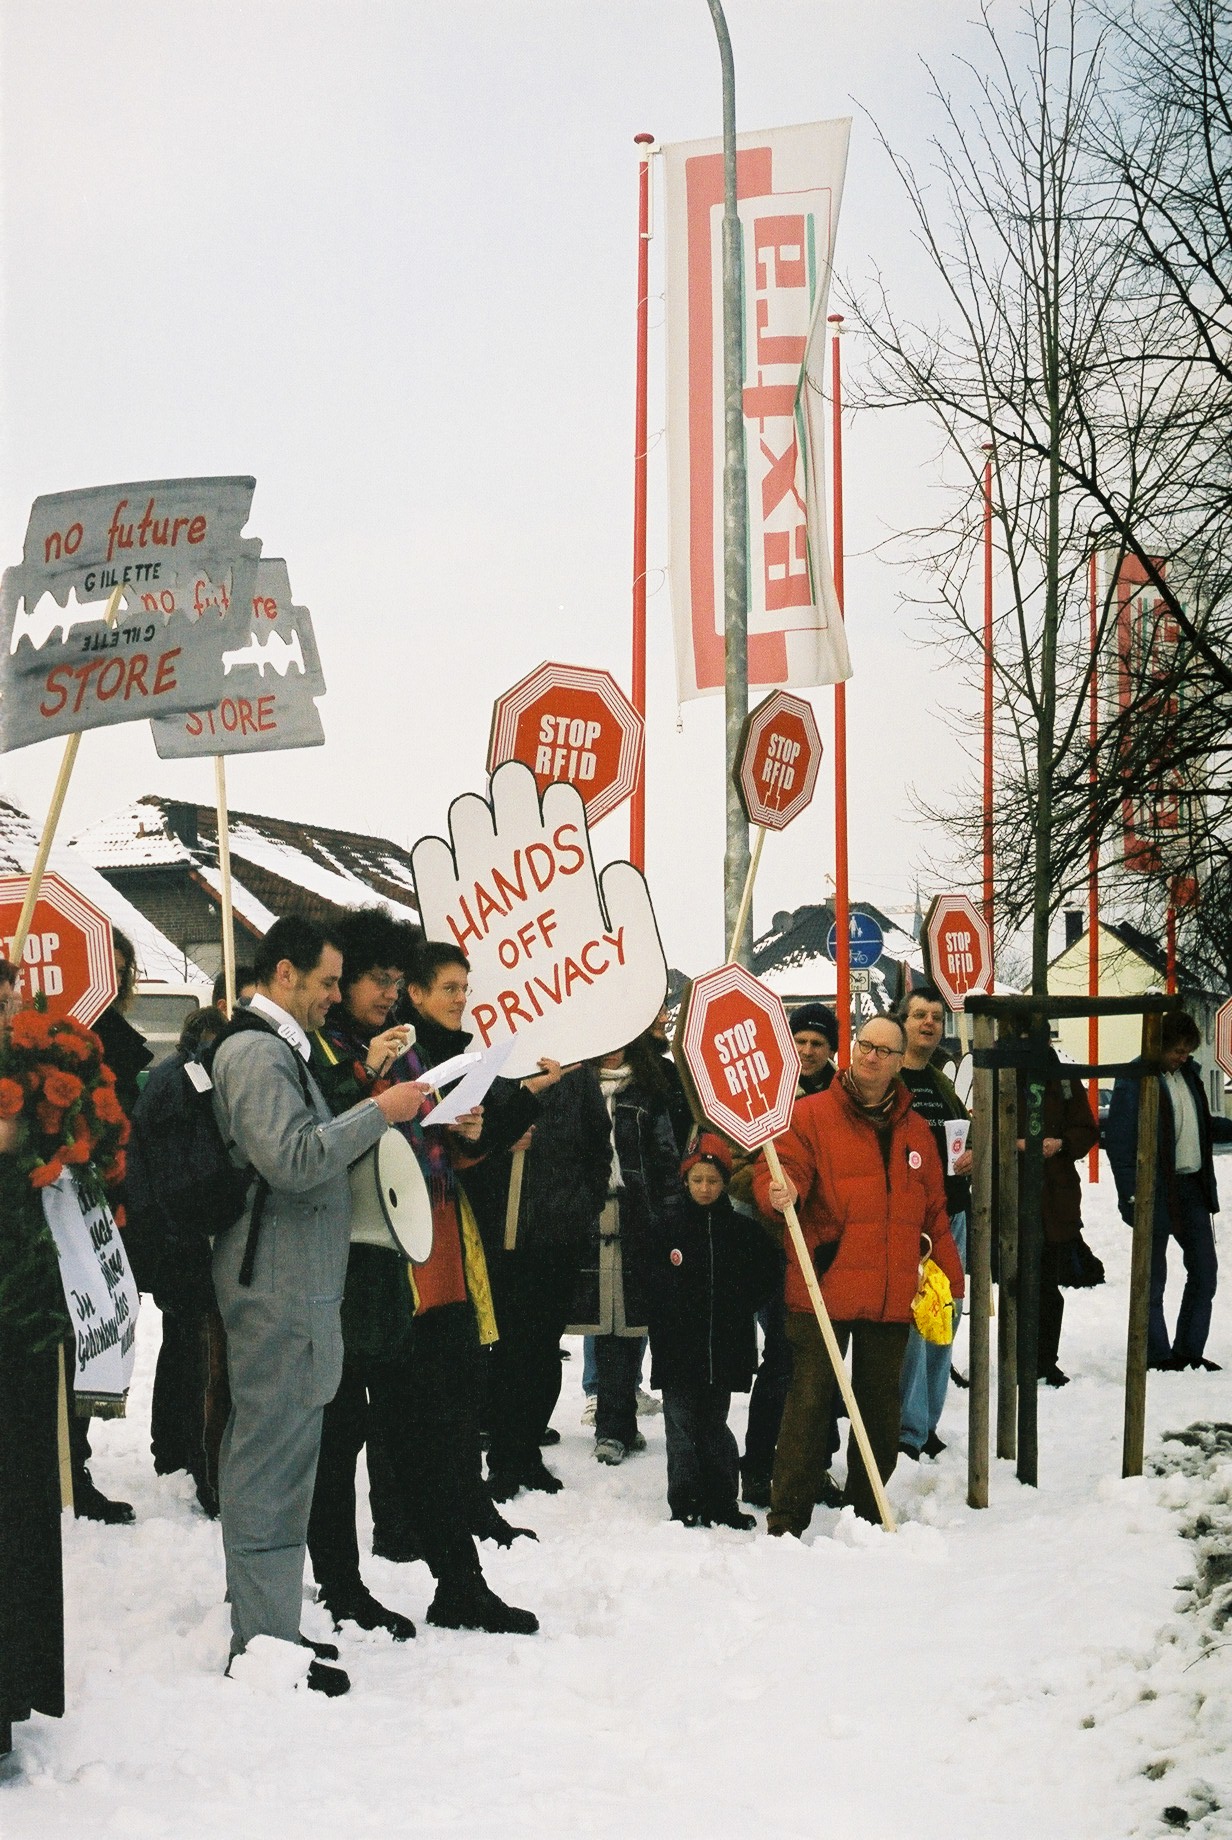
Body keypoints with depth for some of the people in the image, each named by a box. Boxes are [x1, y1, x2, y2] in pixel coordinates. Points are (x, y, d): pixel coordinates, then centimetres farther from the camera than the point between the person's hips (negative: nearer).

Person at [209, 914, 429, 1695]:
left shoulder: (279, 1049, 20)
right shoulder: (256, 1052, -14)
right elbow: (292, 1158, -25)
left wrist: (372, 1097, 10)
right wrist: (379, 1111, -19)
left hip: (295, 1285, 11)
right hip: (279, 1287, -11)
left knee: (274, 1454, 14)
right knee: (273, 1460, -8)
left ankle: (266, 1627, 21)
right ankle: (264, 1646, -5)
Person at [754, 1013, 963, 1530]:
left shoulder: (915, 1130, 15)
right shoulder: (809, 1114, 0)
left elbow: (933, 1212, 19)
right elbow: (779, 1169, -12)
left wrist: (948, 1276, 13)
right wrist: (779, 1191, -35)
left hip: (892, 1298, 5)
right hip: (822, 1292, -5)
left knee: (881, 1409, 11)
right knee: (808, 1402, -7)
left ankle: (868, 1517, 22)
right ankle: (786, 1520, -4)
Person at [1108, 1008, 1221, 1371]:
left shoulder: (1188, 1074, 11)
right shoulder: (1134, 1082, -12)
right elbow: (1119, 1143, -14)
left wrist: (1207, 1185, 13)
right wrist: (1133, 1196, -17)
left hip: (1192, 1188, 7)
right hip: (1156, 1192, -7)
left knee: (1204, 1272, 9)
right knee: (1153, 1280, 1)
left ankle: (1189, 1351, 19)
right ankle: (1158, 1358, 9)